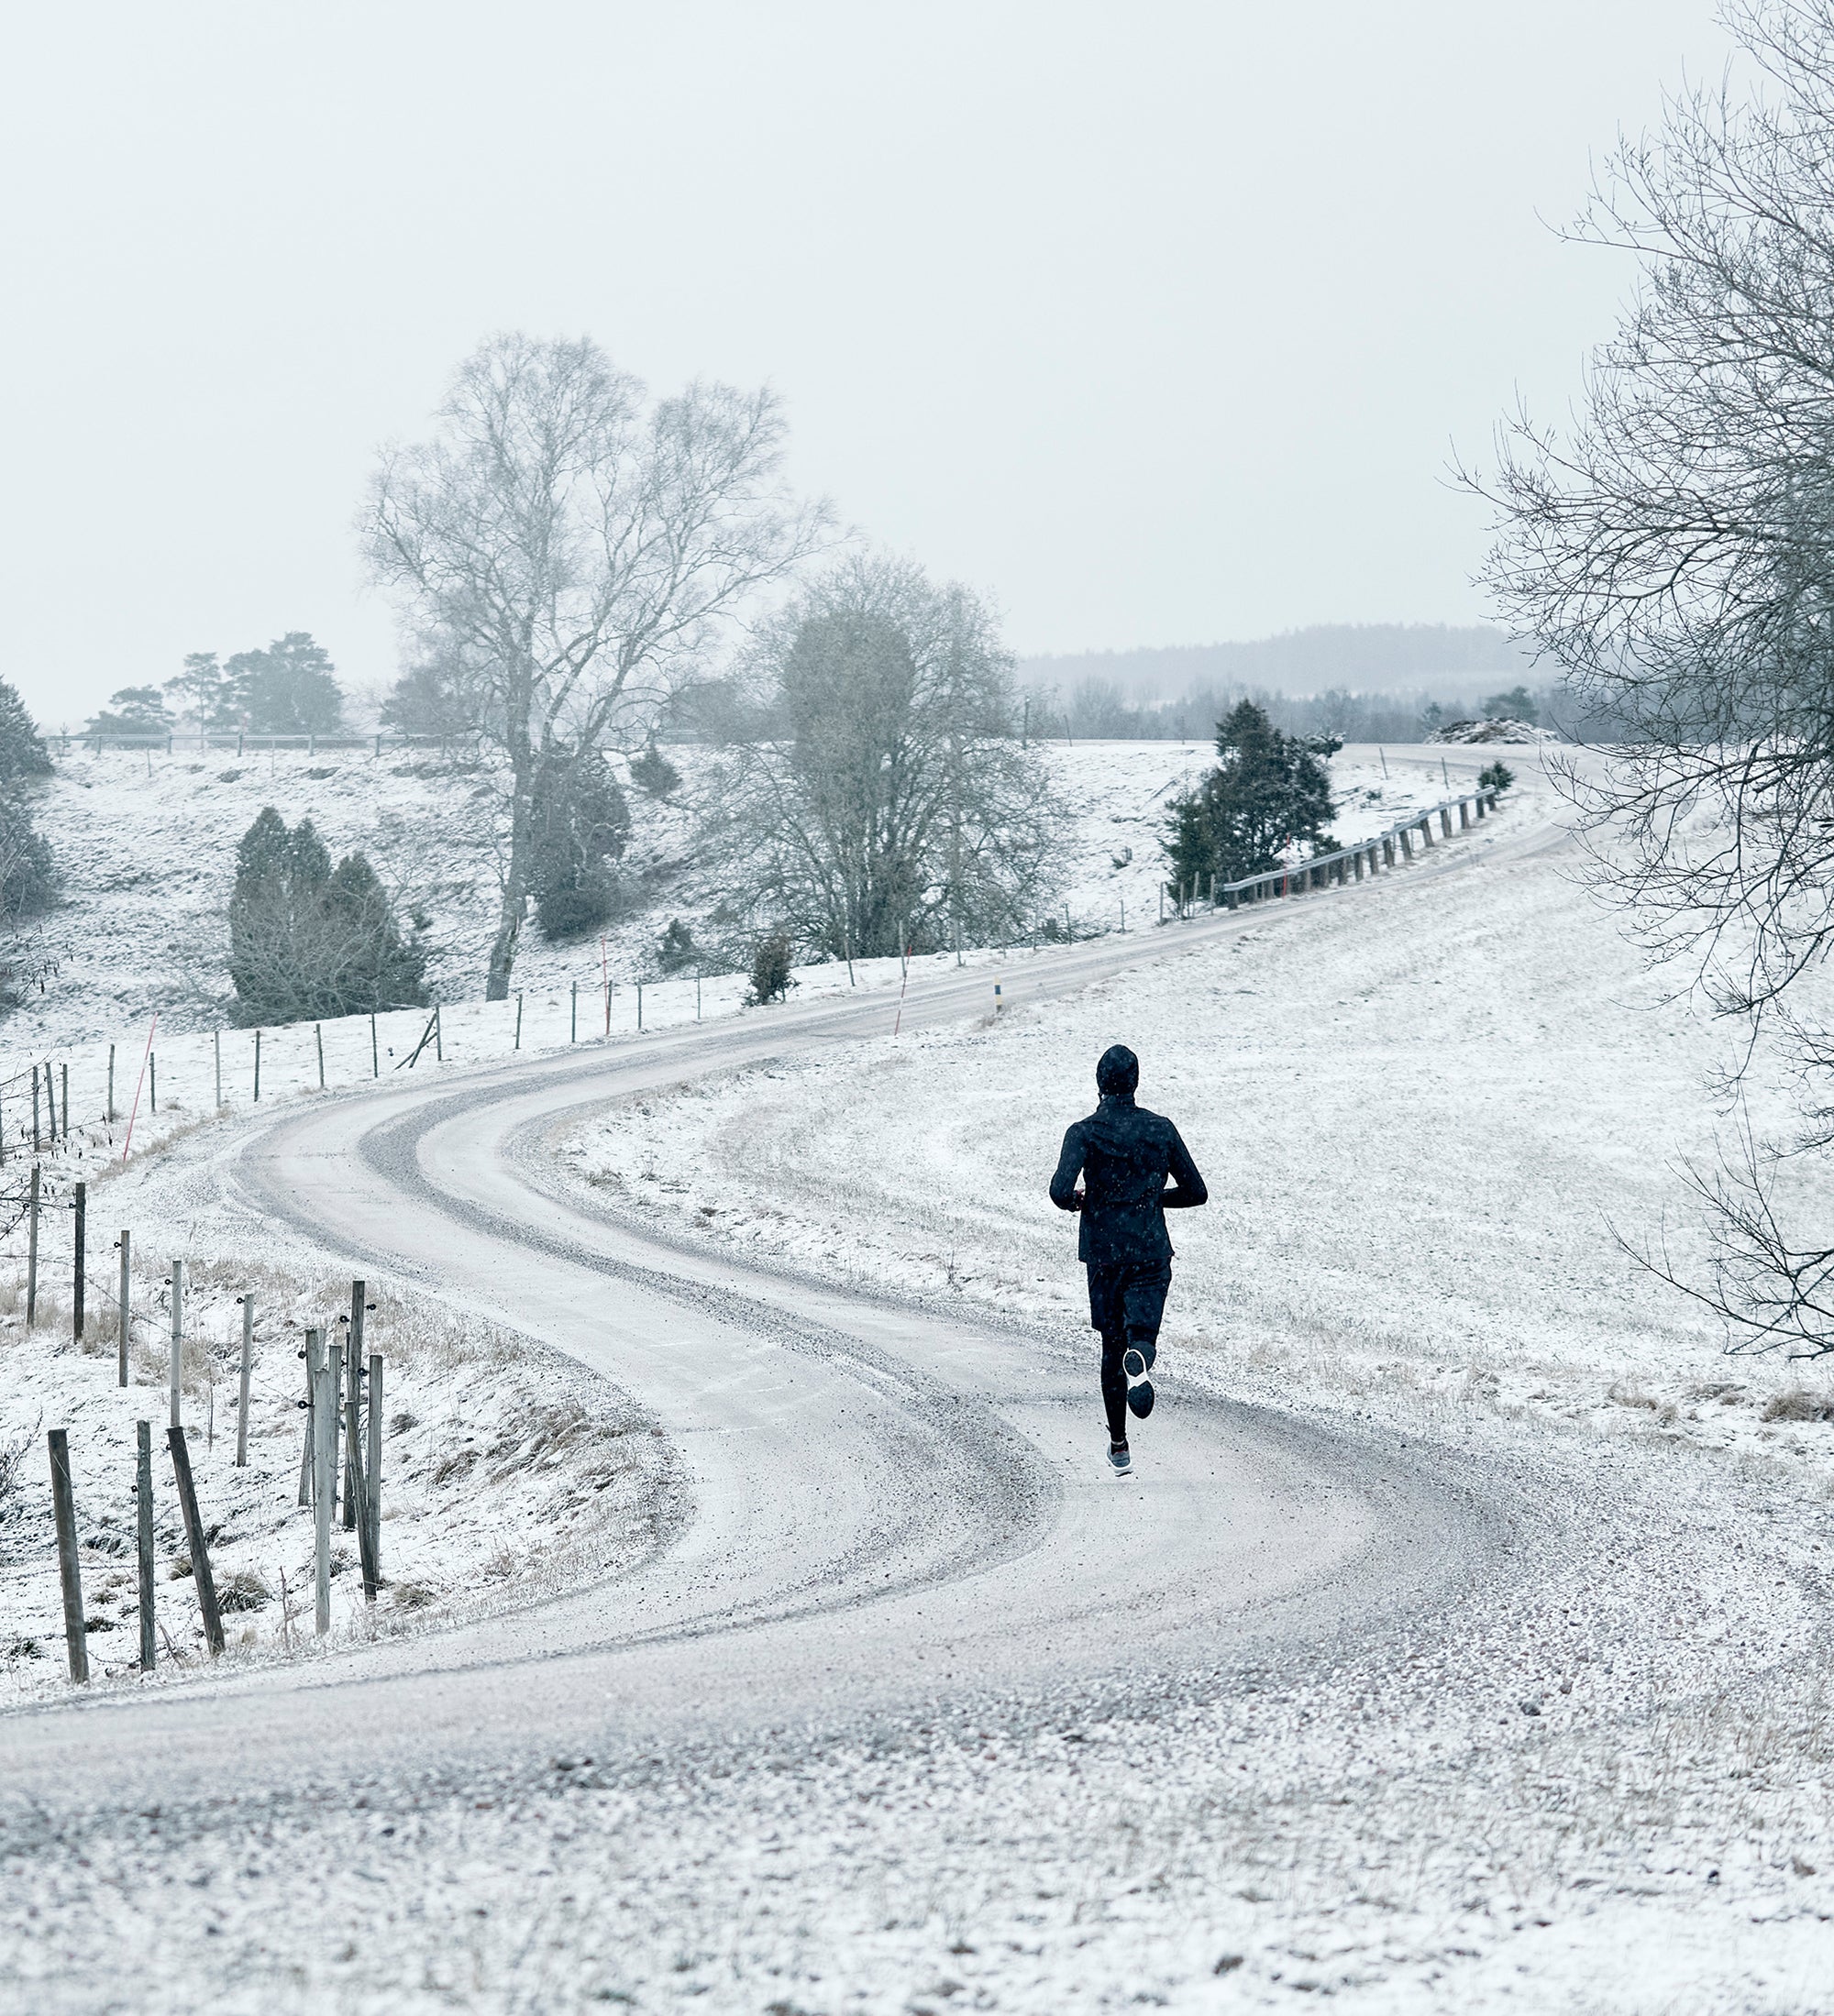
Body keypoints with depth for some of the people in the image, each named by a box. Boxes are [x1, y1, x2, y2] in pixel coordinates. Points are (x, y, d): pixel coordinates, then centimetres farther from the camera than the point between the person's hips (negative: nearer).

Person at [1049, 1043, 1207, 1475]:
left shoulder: (1084, 1133, -6)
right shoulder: (1160, 1129, 2)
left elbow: (1060, 1191, -19)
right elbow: (1195, 1192, 7)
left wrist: (1078, 1200, 4)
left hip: (1103, 1252, 0)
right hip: (1152, 1252, 0)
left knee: (1112, 1345, 13)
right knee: (1142, 1331, -3)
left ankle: (1119, 1445, 15)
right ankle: (1140, 1359, -42)